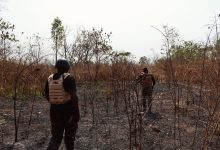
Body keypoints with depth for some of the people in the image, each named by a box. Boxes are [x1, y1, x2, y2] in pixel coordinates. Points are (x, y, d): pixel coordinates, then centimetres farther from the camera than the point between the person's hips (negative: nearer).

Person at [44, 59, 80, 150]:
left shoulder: (50, 79, 3)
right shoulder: (69, 78, -14)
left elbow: (46, 95, 11)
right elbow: (73, 96, -20)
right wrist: (77, 112, -15)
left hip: (54, 110, 4)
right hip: (68, 110, -4)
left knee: (56, 136, 11)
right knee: (69, 134, 17)